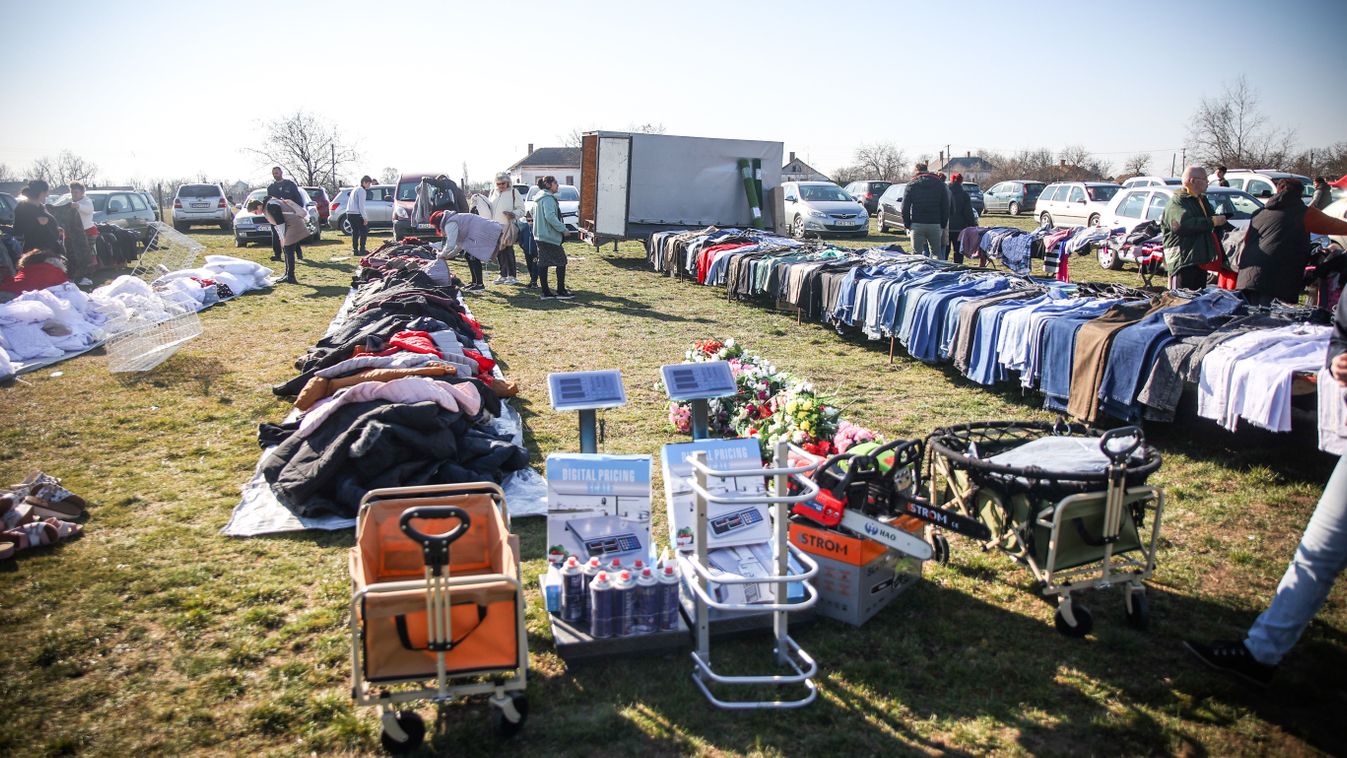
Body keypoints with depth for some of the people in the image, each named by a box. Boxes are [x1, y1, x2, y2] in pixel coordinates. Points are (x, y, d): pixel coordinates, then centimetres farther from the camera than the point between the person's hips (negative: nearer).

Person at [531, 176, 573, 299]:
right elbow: (550, 216, -25)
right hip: (550, 237, -10)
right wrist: (563, 229, -18)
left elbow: (535, 215, 24)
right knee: (561, 261, -1)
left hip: (540, 236, 10)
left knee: (543, 263, 7)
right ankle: (561, 291, 1)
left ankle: (545, 292, 8)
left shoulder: (540, 198, 17)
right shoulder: (548, 198, -14)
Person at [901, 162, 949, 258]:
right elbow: (946, 207, 7)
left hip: (916, 225, -1)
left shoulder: (911, 185, 4)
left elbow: (905, 208, 1)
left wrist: (907, 225, 8)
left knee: (917, 254, 2)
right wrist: (943, 225, 11)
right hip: (935, 225, 1)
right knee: (937, 253, 9)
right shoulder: (940, 184, 8)